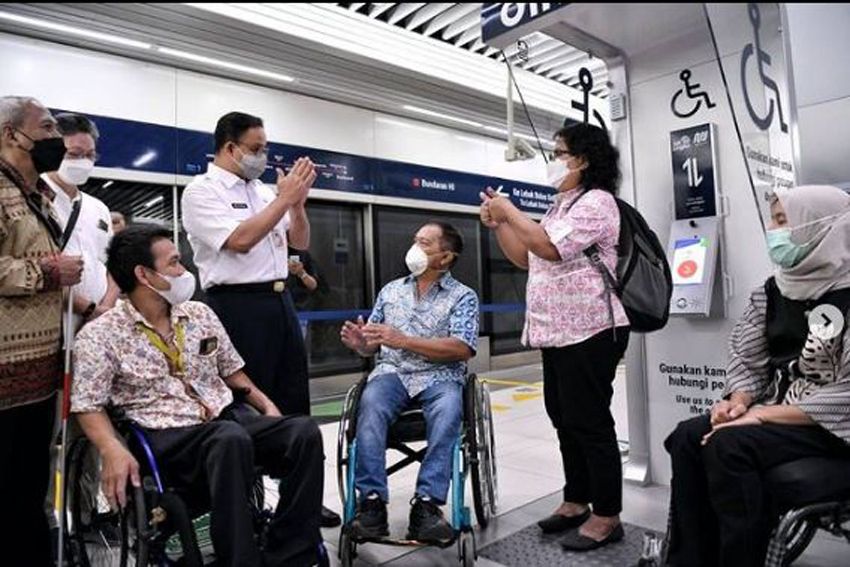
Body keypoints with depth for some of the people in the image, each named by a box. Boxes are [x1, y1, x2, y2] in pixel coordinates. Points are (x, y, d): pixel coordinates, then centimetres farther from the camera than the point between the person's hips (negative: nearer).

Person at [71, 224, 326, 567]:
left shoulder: (200, 314, 14)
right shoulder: (100, 334, 0)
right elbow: (87, 406, -3)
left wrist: (266, 405, 5)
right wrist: (113, 450, -22)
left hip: (229, 420, 5)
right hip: (168, 437, -5)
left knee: (304, 431, -22)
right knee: (231, 439, -39)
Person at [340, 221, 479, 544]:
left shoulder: (463, 296, 5)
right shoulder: (390, 291, 17)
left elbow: (462, 349, -11)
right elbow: (374, 346, 18)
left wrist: (403, 340, -18)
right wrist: (360, 343, -8)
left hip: (440, 376, -2)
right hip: (392, 372, 2)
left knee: (448, 412, -34)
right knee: (371, 404, -30)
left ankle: (427, 502, -28)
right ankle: (372, 500, -26)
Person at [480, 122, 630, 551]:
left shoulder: (596, 201, -10)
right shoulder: (560, 207, 19)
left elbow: (550, 248, -23)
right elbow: (525, 259, 19)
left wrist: (510, 212, -13)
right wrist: (497, 224, 7)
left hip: (588, 333, -10)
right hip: (558, 333, 10)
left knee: (589, 422, -3)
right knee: (565, 419, 15)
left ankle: (606, 515, 11)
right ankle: (577, 500, 28)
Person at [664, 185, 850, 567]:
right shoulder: (772, 291, 6)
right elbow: (746, 359, 10)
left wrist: (764, 414, -20)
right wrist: (739, 400, -10)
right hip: (774, 412, 6)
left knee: (728, 445, -28)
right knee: (688, 437, -17)